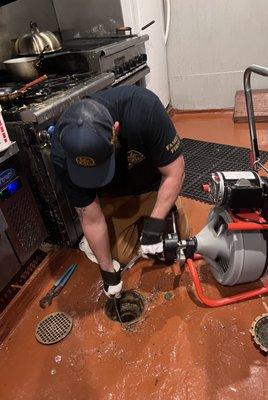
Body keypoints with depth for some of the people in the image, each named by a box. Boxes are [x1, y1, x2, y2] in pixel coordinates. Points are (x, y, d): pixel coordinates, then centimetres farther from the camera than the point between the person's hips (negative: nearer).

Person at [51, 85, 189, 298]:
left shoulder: (144, 107, -39)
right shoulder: (62, 154, -32)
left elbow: (174, 172, -26)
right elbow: (91, 218, -20)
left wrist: (154, 227, -31)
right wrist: (108, 272, -12)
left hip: (153, 186, 0)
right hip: (113, 197, 1)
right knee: (121, 256, -2)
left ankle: (144, 219, 24)